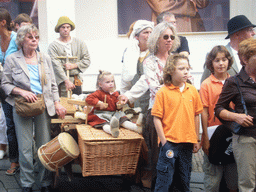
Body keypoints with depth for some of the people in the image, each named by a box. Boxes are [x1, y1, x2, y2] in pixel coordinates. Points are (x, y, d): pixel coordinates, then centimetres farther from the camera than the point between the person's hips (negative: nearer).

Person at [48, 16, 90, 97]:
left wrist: (73, 66, -7)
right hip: (62, 81, -4)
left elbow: (87, 60, 10)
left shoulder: (79, 43, 12)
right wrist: (67, 81, -18)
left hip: (77, 80, 4)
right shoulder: (53, 46, -1)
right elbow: (56, 66, -10)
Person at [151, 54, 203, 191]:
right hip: (169, 143, -4)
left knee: (184, 180, 14)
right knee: (165, 181, 0)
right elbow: (157, 118, -7)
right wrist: (163, 141, -11)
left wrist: (197, 140, 11)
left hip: (187, 143, 4)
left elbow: (196, 115, 11)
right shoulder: (163, 92, -6)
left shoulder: (192, 90, 5)